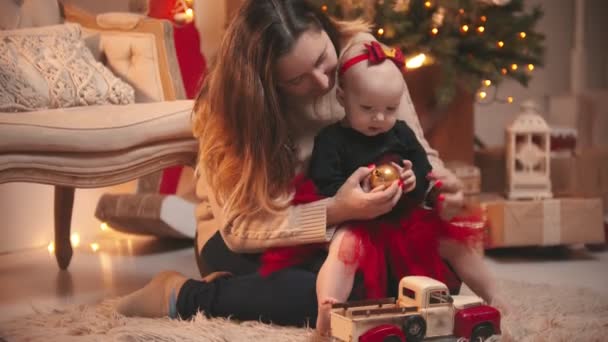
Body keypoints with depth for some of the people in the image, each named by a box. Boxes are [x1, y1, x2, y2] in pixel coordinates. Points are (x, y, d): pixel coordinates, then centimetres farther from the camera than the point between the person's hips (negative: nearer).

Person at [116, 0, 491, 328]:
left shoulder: (360, 50, -16)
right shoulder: (231, 98, -24)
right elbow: (240, 225, -25)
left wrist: (438, 181, -28)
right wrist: (334, 212, -38)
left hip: (343, 224, 5)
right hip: (241, 239, -5)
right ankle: (181, 295, -12)